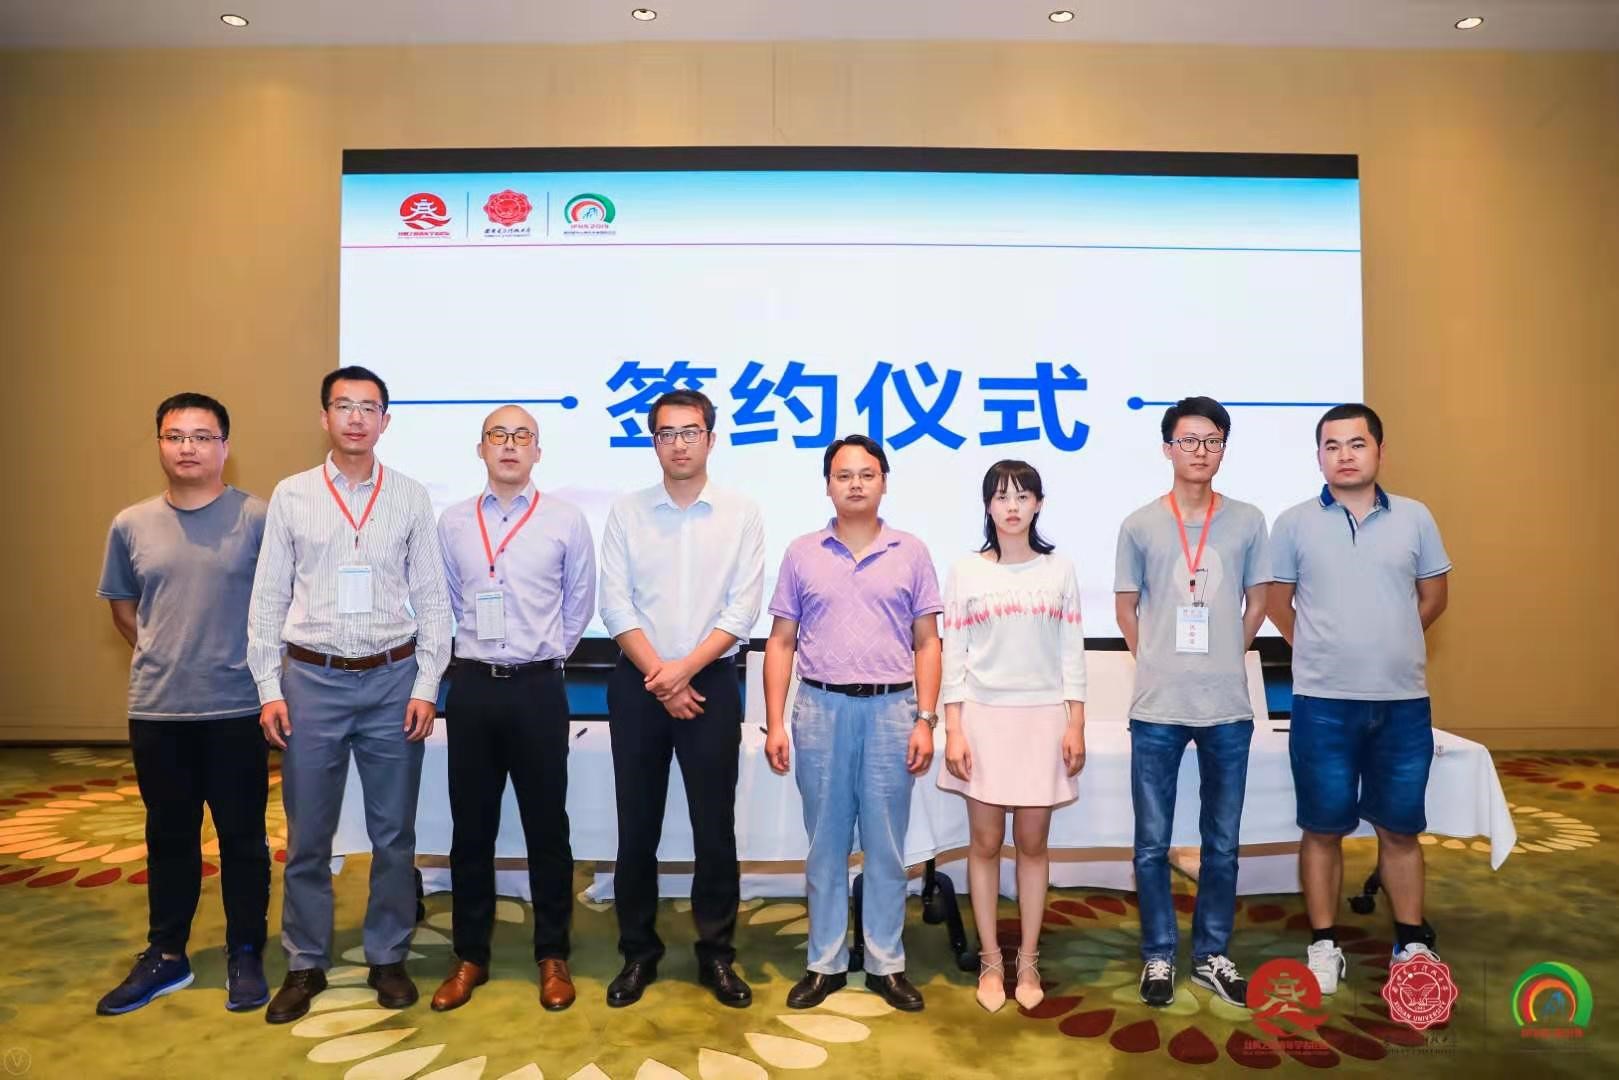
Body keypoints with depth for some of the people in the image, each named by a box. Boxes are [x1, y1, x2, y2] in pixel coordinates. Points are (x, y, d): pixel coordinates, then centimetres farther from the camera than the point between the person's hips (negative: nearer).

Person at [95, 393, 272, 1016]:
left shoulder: (257, 519, -7)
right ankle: (164, 957, 31)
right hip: (155, 711, 3)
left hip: (236, 710, -3)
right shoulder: (131, 525, 5)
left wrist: (250, 662, -2)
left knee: (242, 837, 7)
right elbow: (122, 608, 17)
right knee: (168, 837, 16)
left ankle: (245, 956, 23)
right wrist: (168, 657, 9)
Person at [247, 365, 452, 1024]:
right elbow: (267, 598, 4)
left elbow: (432, 598, 1)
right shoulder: (291, 496, 3)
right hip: (312, 679, 0)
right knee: (307, 835, 10)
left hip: (393, 679, 0)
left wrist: (426, 686, -4)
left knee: (394, 833, 10)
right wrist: (268, 689, -1)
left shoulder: (411, 498, 1)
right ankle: (305, 965, 27)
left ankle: (387, 958, 26)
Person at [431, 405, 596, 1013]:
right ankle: (470, 957, 25)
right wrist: (474, 652, 13)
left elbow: (579, 604, 7)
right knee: (471, 828, 10)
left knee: (546, 827, 6)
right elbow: (445, 604, 15)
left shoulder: (566, 520, 0)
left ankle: (552, 957, 21)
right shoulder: (453, 523, 6)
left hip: (538, 688, -2)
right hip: (472, 687, 2)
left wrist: (545, 657, 9)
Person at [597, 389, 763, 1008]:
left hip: (711, 682, -1)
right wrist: (658, 675, -12)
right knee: (637, 824, 9)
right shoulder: (627, 513, 4)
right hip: (638, 683, 1)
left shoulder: (742, 515, 1)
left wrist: (686, 668, -14)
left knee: (715, 825, 5)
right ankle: (638, 952, 24)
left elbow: (743, 608, -5)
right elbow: (615, 604, -3)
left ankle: (716, 953, 21)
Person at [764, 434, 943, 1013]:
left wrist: (925, 720, -4)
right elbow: (781, 643, 6)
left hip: (891, 709, 0)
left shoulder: (911, 553, 4)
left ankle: (887, 963, 23)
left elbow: (927, 644, 4)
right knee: (826, 844, 10)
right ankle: (824, 962, 23)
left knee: (886, 845, 8)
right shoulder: (801, 554, 6)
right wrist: (774, 723, -1)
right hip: (821, 708, 1)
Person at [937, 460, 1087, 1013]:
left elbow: (1072, 654, 5)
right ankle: (990, 961, 20)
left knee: (1032, 843, 8)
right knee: (986, 843, 6)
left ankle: (1028, 960, 21)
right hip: (984, 718, -1)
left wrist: (1076, 725, -1)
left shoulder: (1060, 570, 4)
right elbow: (953, 656, -1)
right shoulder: (965, 572, 1)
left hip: (1043, 719, 1)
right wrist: (953, 730, -6)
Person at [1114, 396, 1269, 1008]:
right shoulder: (1140, 525, 0)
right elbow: (1126, 609, 7)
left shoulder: (1247, 522, 3)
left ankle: (1212, 956, 28)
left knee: (1222, 844, 12)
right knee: (1152, 844, 7)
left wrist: (1225, 661, 8)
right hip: (1157, 710, -1)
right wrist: (1157, 666, 3)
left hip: (1228, 709, 1)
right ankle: (1158, 956, 22)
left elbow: (1256, 604, 11)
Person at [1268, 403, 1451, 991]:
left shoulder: (1414, 518, 4)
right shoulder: (1294, 523, -1)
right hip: (1322, 704, -1)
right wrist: (1325, 652, 9)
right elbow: (1278, 603, 6)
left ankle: (1411, 942, 28)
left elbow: (1433, 596, 13)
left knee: (1401, 829, 13)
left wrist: (1388, 646, 12)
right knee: (1323, 830, 7)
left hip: (1403, 702, 2)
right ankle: (1324, 944, 20)